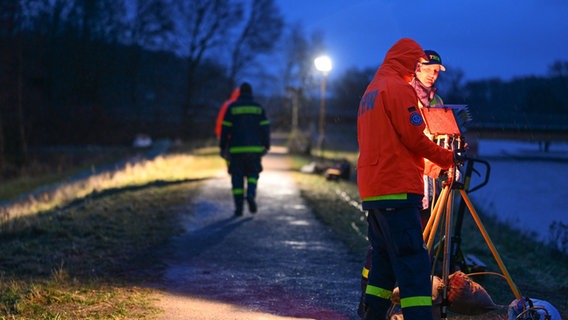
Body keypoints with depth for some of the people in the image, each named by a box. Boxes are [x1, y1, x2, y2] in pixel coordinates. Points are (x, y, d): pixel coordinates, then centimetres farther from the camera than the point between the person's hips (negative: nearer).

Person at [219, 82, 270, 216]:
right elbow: (265, 128, -1)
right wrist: (266, 146, 4)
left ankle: (239, 207, -1)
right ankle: (251, 194, -14)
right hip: (254, 148, 1)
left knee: (237, 177, 5)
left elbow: (225, 129, -2)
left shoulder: (232, 107, 1)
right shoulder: (258, 107, 4)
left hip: (236, 149, -1)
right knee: (253, 174, 14)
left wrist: (223, 148, 3)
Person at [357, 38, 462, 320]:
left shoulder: (370, 91, 21)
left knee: (384, 261, 13)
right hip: (397, 190, -9)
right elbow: (414, 137, -14)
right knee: (413, 264, -14)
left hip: (371, 189, 9)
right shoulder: (400, 88, -8)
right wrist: (448, 158, -2)